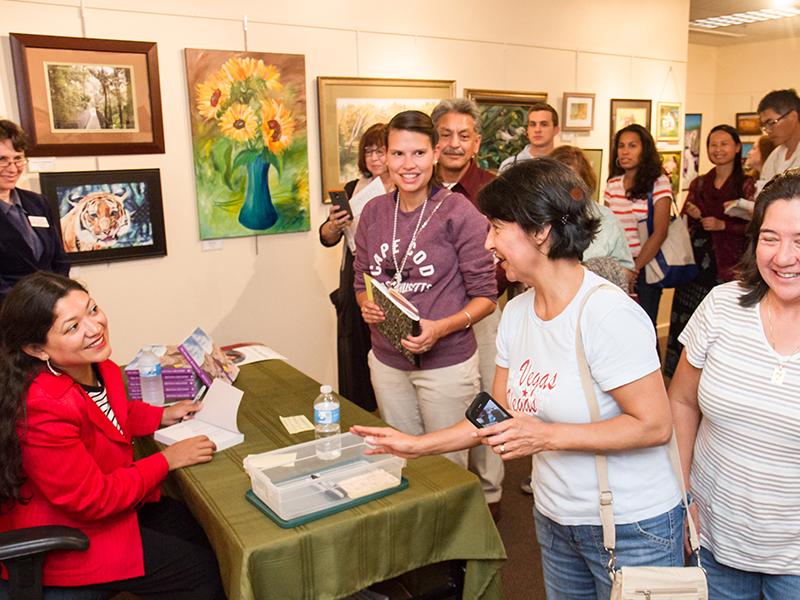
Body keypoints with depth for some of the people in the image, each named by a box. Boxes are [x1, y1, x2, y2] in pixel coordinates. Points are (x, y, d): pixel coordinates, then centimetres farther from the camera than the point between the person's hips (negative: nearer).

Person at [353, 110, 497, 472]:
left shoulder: (459, 213, -12)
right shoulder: (374, 212, 4)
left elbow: (485, 297, -9)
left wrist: (440, 329, -24)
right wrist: (367, 306, -8)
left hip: (447, 363, -5)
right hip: (387, 360, 5)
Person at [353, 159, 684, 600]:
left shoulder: (608, 315, -23)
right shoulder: (516, 312, 0)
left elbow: (654, 425, -22)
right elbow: (500, 416, 7)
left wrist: (548, 436, -27)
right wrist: (417, 445, 3)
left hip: (633, 530, -6)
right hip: (555, 520, 7)